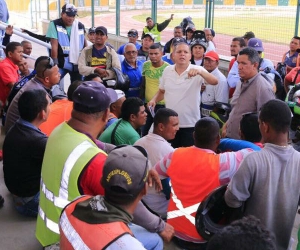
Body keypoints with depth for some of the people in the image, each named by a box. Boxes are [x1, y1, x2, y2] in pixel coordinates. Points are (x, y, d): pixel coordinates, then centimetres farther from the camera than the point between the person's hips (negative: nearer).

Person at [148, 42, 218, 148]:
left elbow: (214, 82, -25)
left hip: (190, 124, -4)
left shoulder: (197, 70, -9)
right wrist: (154, 100, -3)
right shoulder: (167, 70, 4)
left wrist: (200, 72, -43)